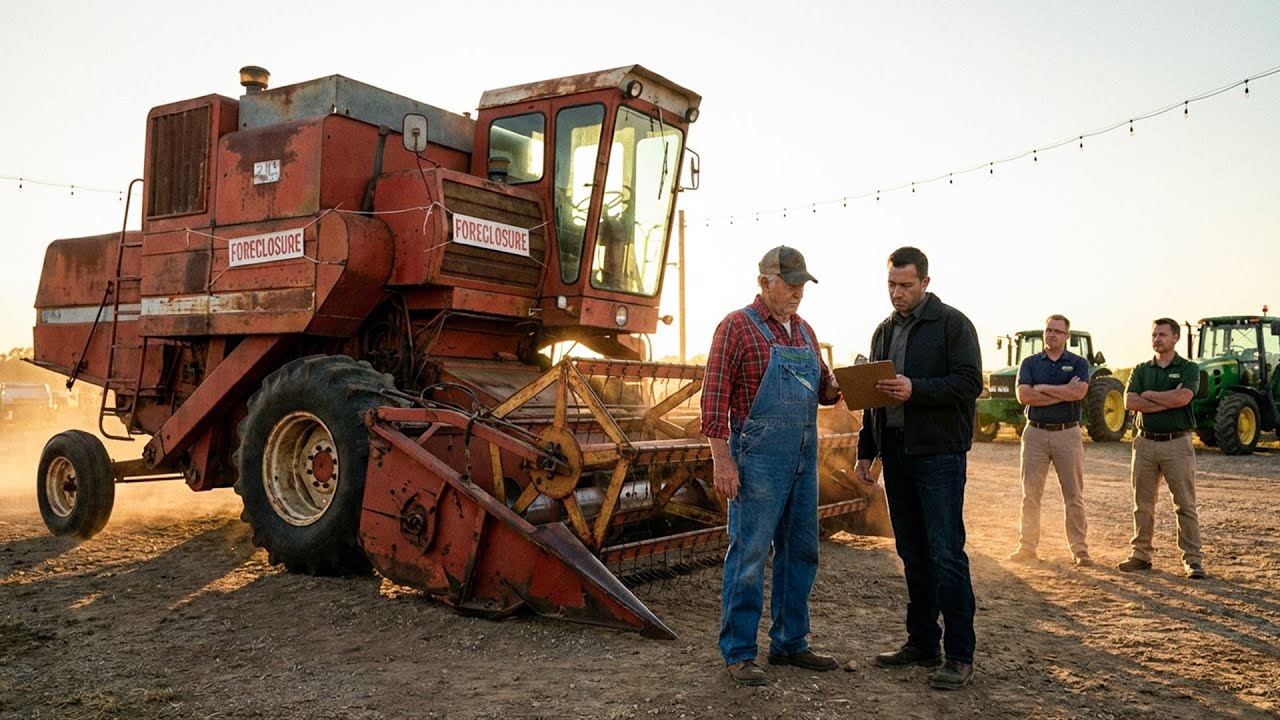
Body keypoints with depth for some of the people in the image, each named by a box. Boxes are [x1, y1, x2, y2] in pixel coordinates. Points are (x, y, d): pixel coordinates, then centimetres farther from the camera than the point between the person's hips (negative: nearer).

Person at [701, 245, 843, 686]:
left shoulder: (804, 332, 16)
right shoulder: (738, 326, -6)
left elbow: (821, 390, 22)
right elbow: (715, 394, -12)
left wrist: (836, 388, -3)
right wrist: (721, 459, -18)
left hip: (804, 456, 8)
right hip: (759, 457, -8)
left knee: (800, 552, 13)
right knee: (749, 554, -2)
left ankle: (790, 644, 26)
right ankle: (738, 653, 9)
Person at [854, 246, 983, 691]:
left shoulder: (952, 324, -3)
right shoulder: (884, 332, 17)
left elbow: (970, 383, -12)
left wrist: (916, 389, -25)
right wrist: (866, 451, 15)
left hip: (939, 452, -6)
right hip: (895, 452, 7)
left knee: (946, 553, -7)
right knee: (912, 553, 11)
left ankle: (959, 656, 1)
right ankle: (922, 644, 20)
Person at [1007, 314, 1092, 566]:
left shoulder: (1078, 363, 6)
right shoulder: (1030, 363, 8)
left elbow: (1079, 392, -14)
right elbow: (1023, 396, -9)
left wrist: (1042, 388, -10)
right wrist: (1064, 393, -11)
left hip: (1068, 434, -1)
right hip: (1036, 433, 1)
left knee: (1074, 496, 3)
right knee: (1030, 494, 4)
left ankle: (1080, 550, 8)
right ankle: (1027, 547, 11)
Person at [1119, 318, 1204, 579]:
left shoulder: (1188, 369, 0)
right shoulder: (1141, 370, 10)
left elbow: (1183, 397, -20)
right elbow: (1129, 402, -6)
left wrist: (1149, 394, -8)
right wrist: (1168, 401, -13)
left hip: (1177, 443, -4)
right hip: (1145, 442, 4)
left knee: (1185, 504, -1)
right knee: (1143, 503, 8)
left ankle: (1192, 560, 3)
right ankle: (1140, 555, 16)